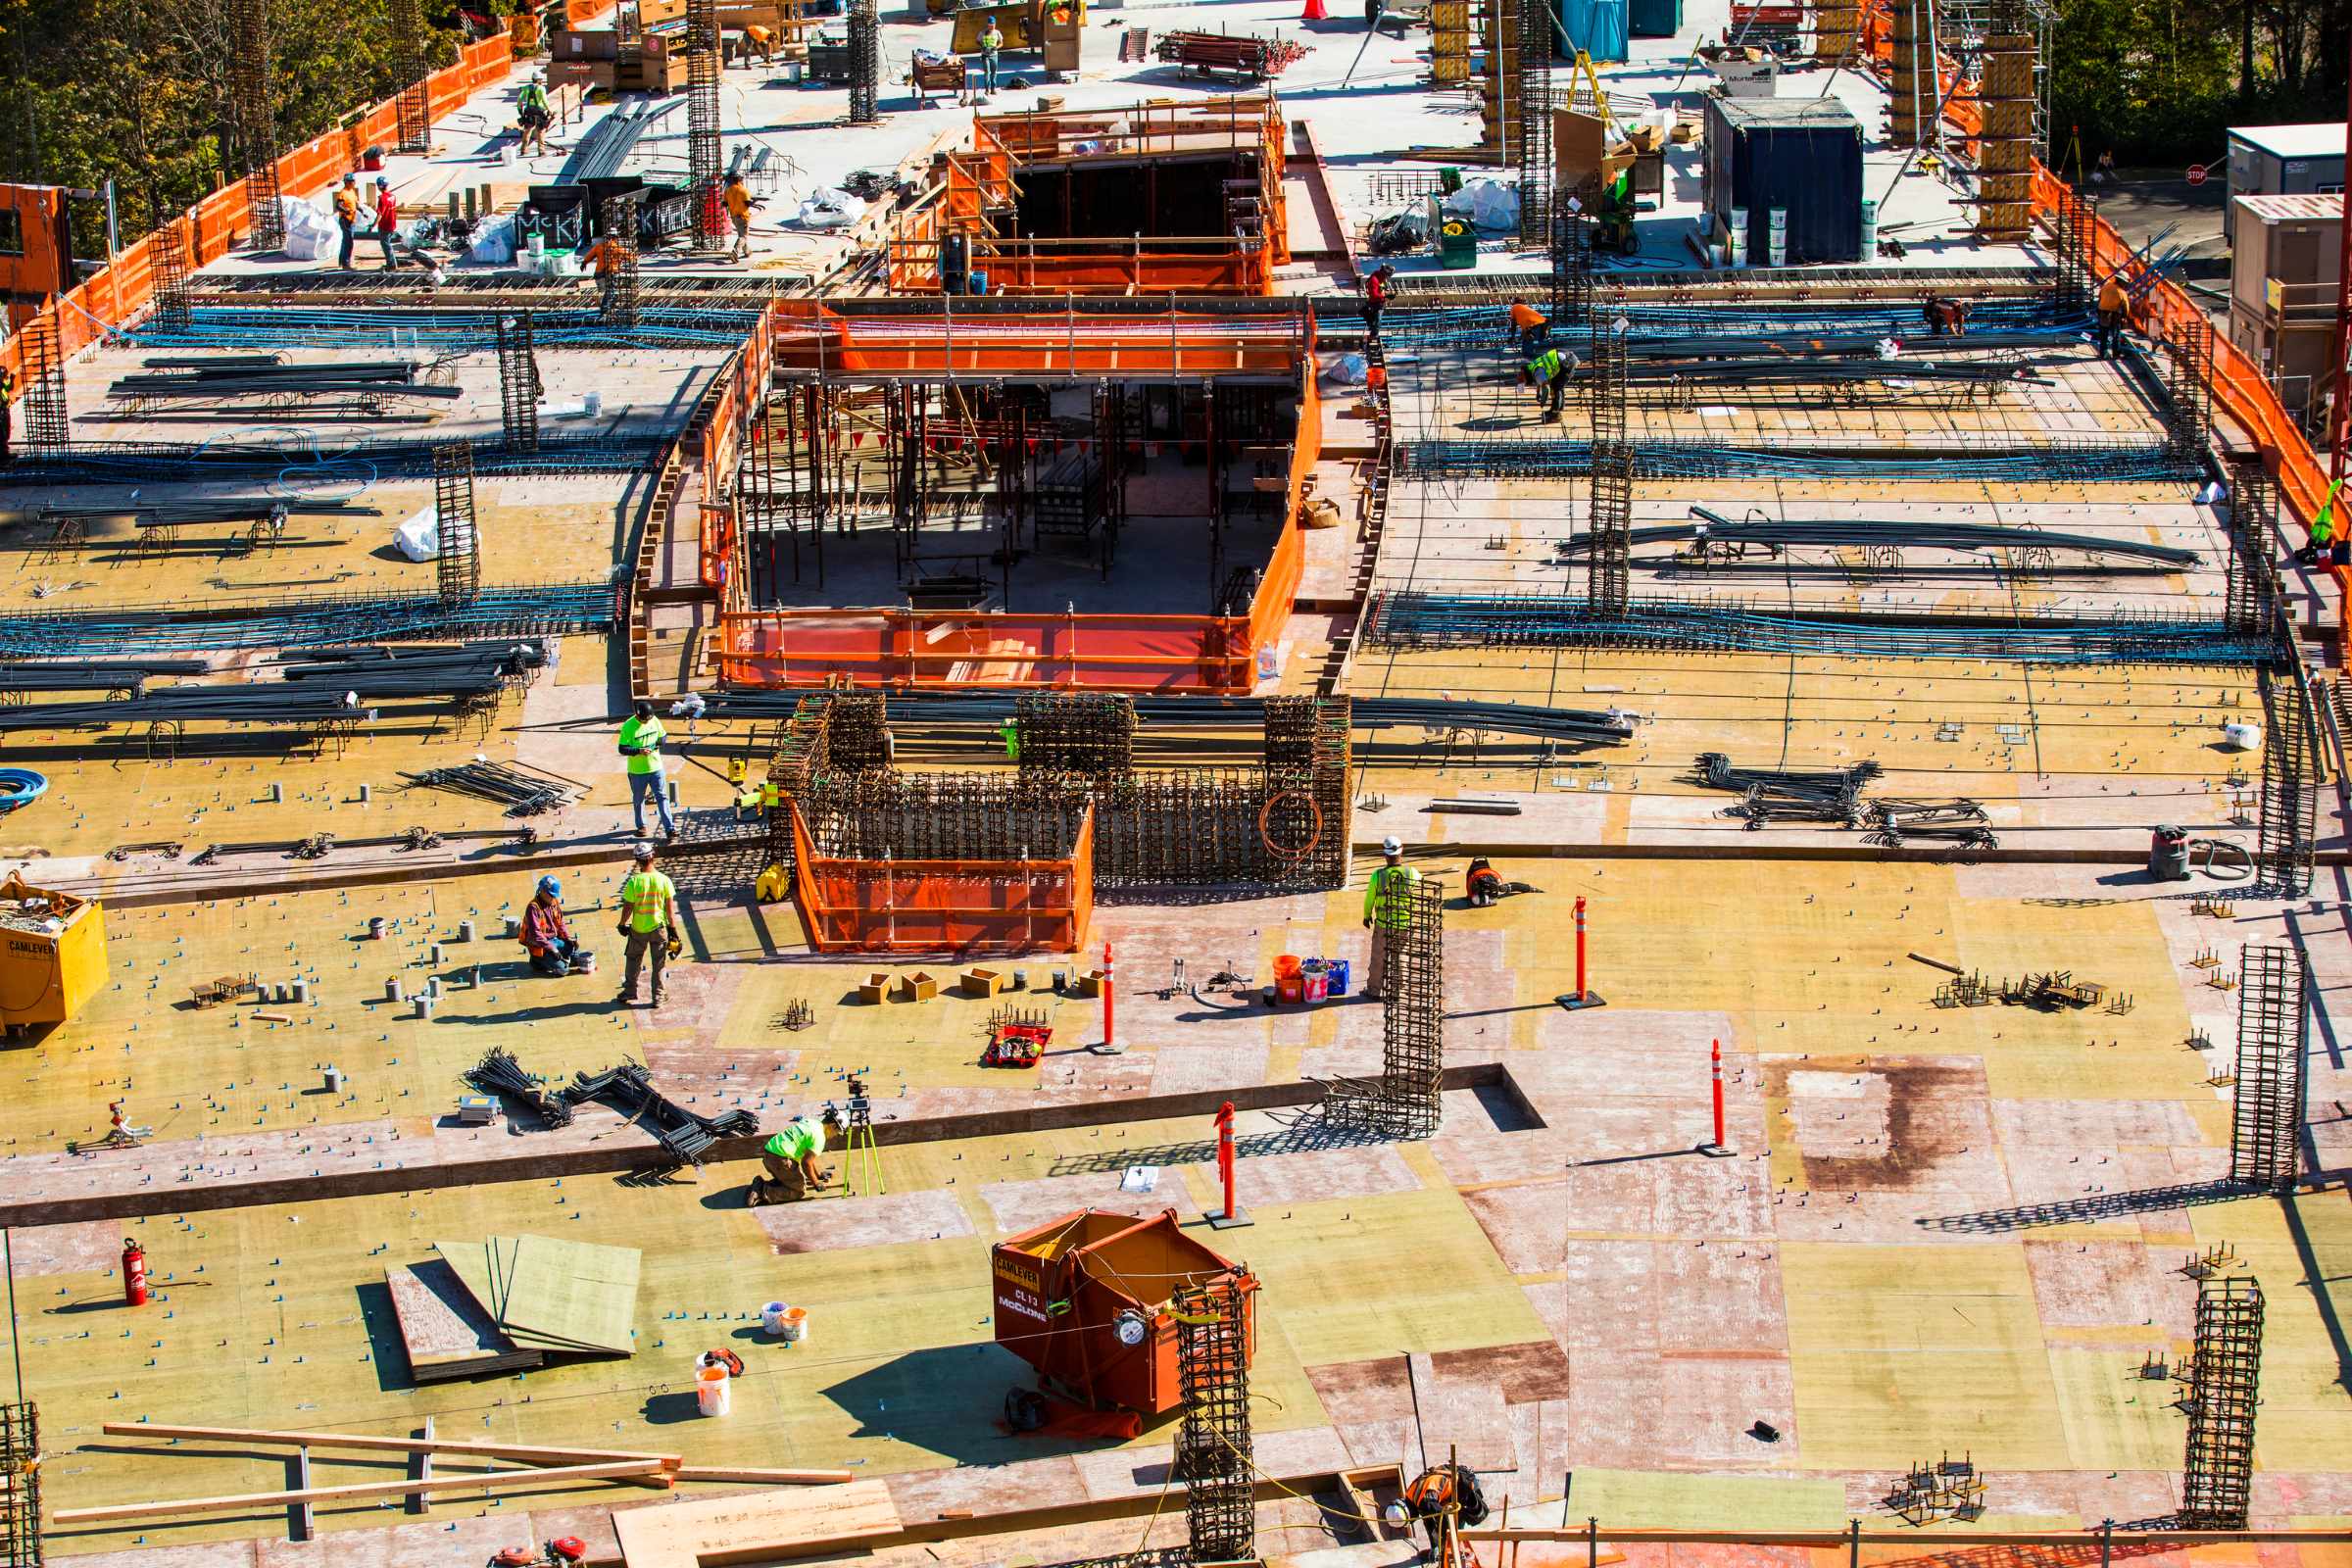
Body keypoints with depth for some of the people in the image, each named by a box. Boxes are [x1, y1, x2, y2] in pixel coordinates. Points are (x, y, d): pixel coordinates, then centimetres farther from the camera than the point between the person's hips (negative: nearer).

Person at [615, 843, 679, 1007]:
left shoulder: (634, 881, -16)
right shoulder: (664, 880, -12)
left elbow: (627, 907, -10)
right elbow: (670, 908, -7)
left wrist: (623, 925, 6)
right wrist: (673, 929, 3)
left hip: (638, 929, -1)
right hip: (659, 928, 1)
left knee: (634, 962, 17)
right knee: (658, 964, 13)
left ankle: (630, 994, 26)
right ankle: (657, 997, 17)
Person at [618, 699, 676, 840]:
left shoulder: (654, 720, -3)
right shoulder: (628, 726, -15)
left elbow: (663, 735, 12)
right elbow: (622, 749, -15)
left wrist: (659, 743, -10)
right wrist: (639, 751, -30)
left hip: (656, 767, 2)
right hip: (637, 771, -2)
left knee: (662, 797, -3)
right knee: (638, 800, 14)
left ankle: (670, 828, -5)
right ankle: (641, 826, 33)